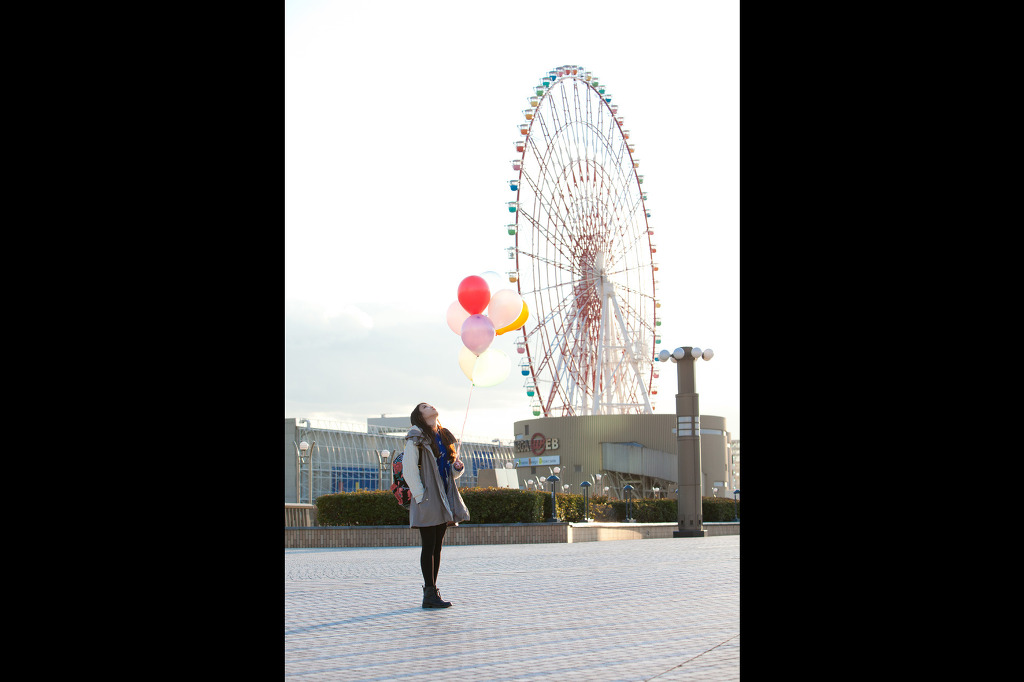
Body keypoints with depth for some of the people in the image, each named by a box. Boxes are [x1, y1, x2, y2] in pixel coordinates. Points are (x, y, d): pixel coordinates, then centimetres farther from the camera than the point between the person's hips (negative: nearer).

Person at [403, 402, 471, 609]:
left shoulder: (445, 436, 16)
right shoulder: (416, 437, -6)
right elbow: (408, 469, -11)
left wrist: (458, 467, -1)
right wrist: (420, 496, -15)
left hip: (444, 499, 7)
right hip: (428, 499, -7)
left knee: (437, 546, 9)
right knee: (429, 546, -6)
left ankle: (432, 591, 14)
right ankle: (430, 594, -3)